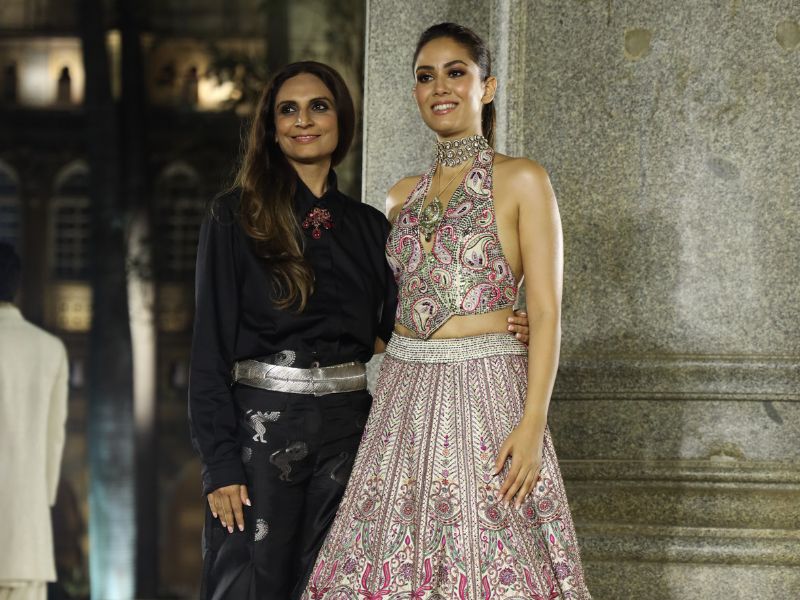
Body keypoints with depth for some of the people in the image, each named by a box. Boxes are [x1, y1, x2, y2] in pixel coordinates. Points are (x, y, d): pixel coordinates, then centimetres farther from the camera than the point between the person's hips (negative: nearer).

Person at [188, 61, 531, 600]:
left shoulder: (369, 226, 11)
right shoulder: (236, 217, -1)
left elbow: (390, 336, 11)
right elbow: (211, 342, -5)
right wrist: (221, 464, -13)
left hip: (349, 428, 4)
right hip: (261, 427, -4)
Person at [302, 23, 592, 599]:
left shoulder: (521, 181, 0)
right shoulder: (404, 196, 15)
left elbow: (546, 312, -6)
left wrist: (533, 423, -16)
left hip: (488, 393, -5)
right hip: (406, 395, 5)